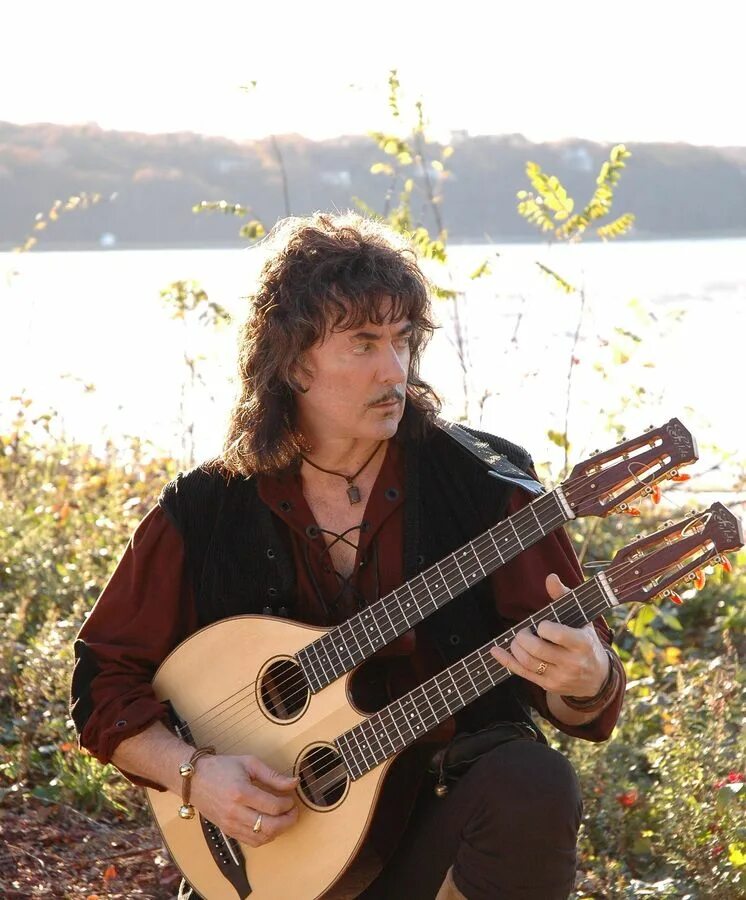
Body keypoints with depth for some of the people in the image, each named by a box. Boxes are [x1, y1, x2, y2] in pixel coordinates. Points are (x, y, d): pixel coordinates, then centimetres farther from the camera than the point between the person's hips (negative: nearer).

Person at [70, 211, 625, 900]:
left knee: (535, 787, -32)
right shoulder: (202, 514, 0)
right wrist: (191, 773, -12)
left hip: (454, 804, 1)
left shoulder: (485, 480, -3)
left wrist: (586, 682, -28)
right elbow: (103, 680, 6)